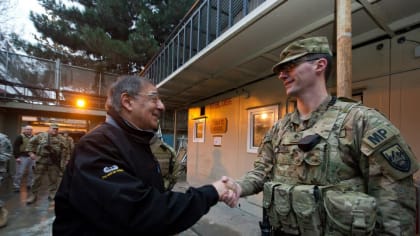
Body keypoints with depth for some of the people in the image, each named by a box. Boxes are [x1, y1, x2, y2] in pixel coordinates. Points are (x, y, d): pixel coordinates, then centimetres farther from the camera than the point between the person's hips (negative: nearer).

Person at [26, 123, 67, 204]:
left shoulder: (60, 138, 7)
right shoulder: (41, 135, 3)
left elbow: (64, 149, 9)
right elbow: (31, 142, 9)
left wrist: (62, 158, -2)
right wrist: (31, 152, 0)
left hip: (54, 161, 1)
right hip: (41, 160, -1)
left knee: (53, 179, 7)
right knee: (37, 178, 5)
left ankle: (52, 194, 19)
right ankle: (33, 195, 17)